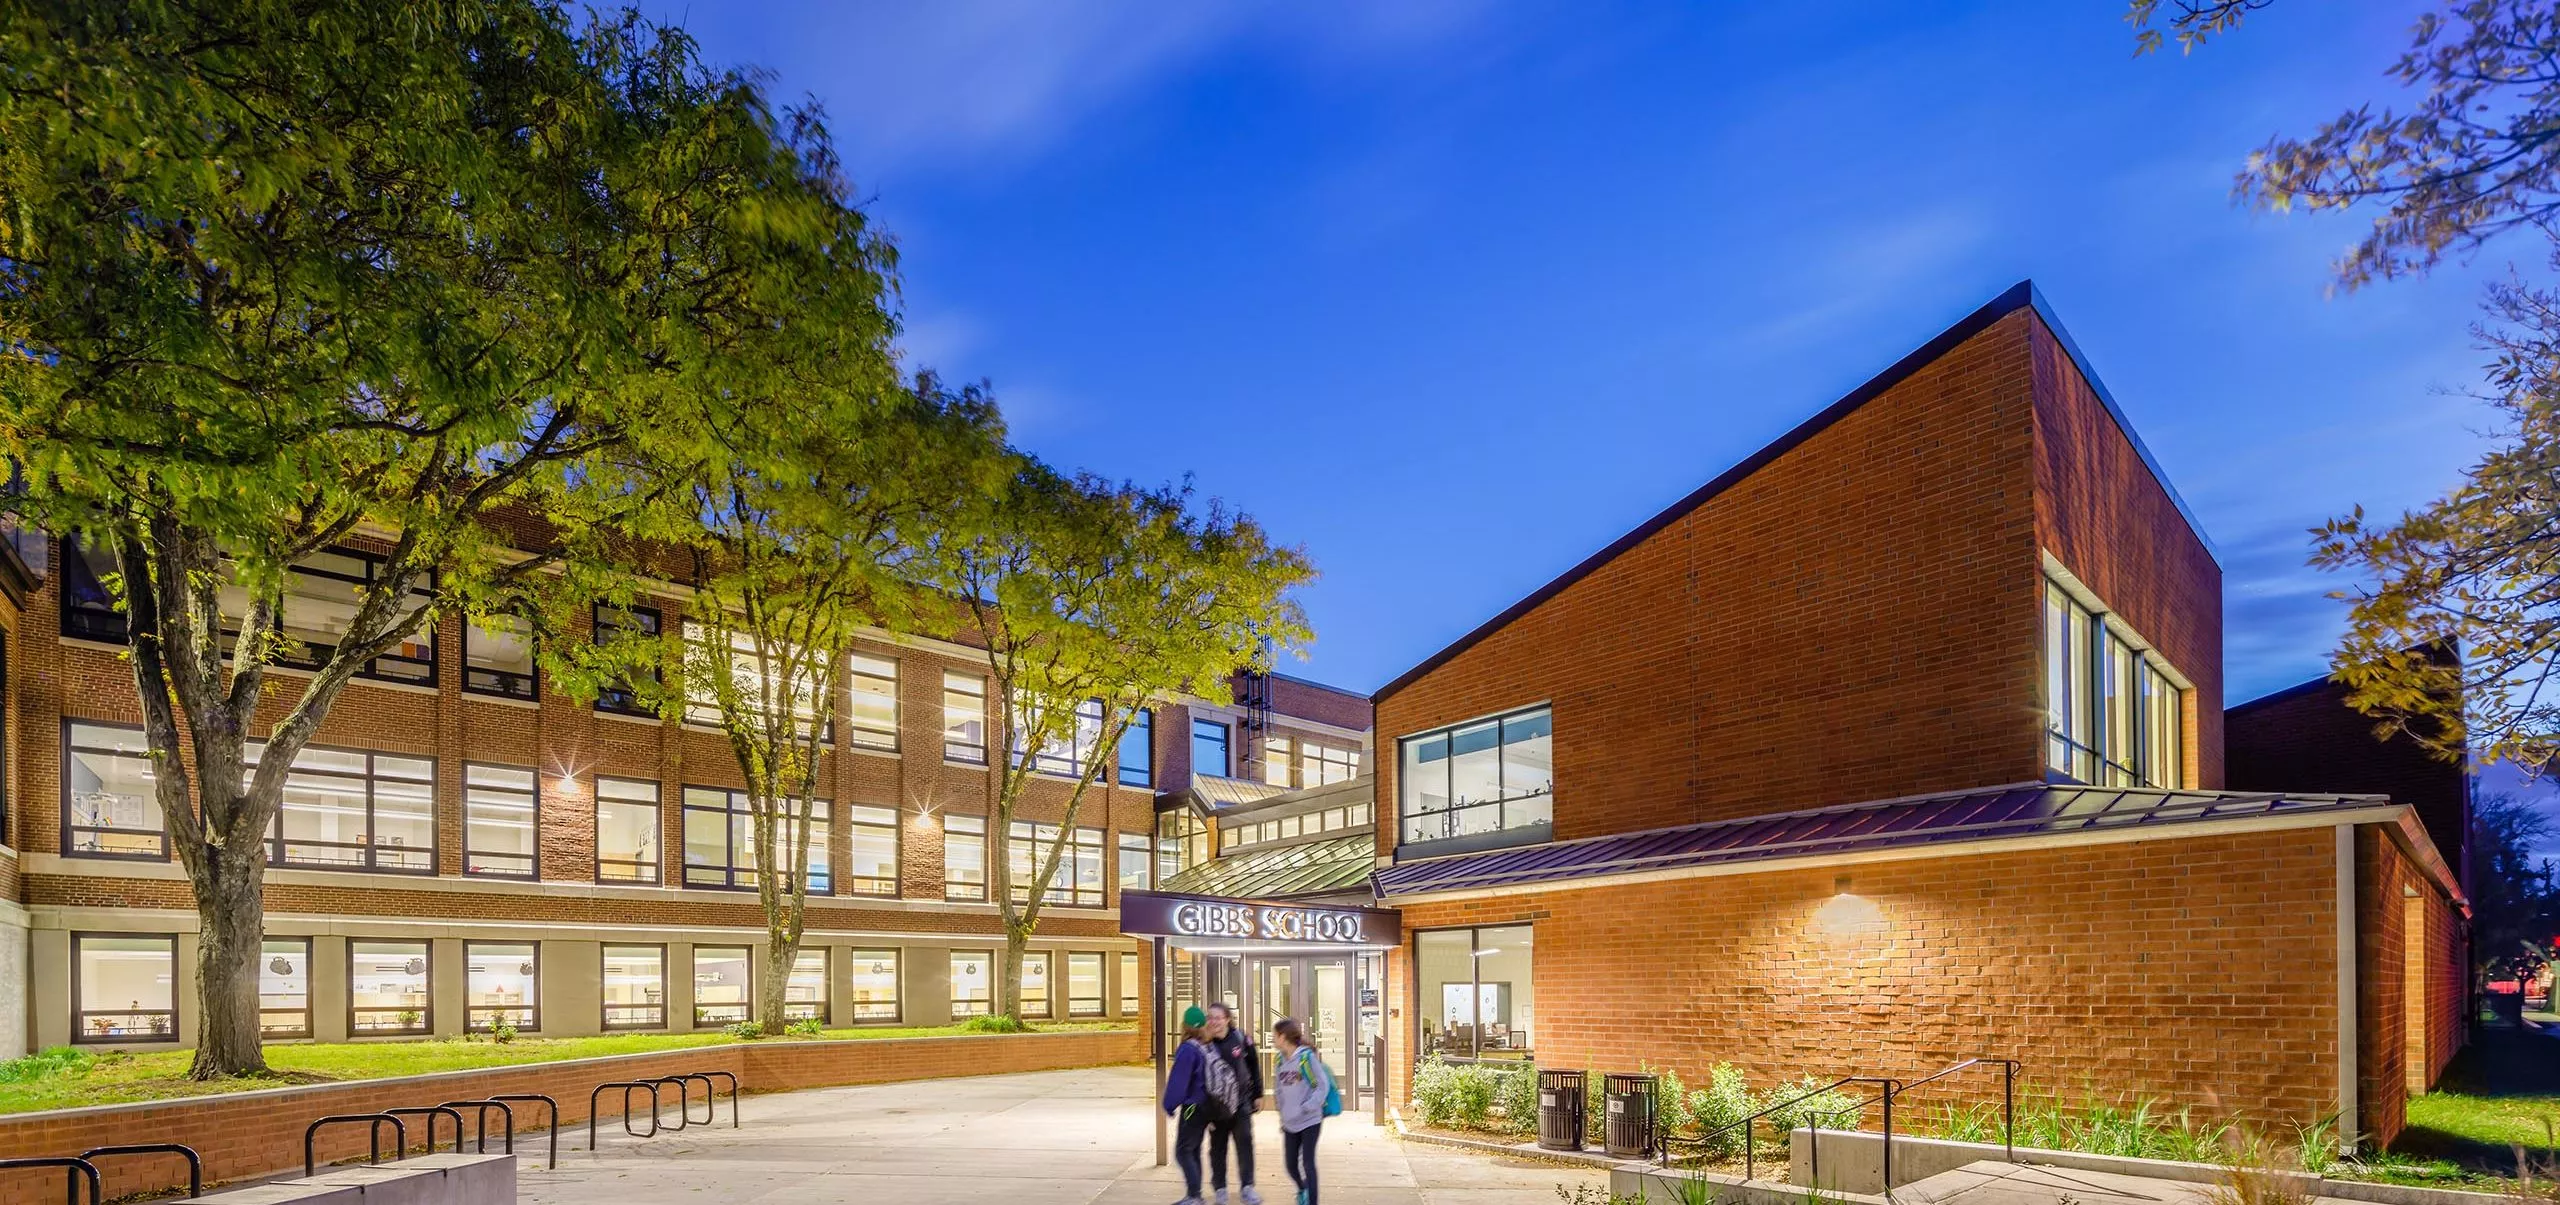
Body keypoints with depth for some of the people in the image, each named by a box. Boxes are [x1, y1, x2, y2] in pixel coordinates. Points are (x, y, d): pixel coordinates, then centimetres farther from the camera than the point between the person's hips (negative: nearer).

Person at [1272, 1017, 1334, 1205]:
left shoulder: (1307, 1057, -14)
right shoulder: (1279, 1061, 5)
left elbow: (1323, 1086, -12)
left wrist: (1307, 1108, -17)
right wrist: (1283, 1113, 11)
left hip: (1310, 1121, -6)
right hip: (1289, 1123, 6)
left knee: (1307, 1163, -6)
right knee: (1290, 1164, 11)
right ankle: (1303, 1190, 39)